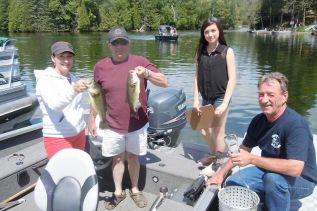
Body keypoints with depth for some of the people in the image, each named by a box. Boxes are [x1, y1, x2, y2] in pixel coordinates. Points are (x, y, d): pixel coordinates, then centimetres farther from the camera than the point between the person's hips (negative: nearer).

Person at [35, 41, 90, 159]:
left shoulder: (73, 78, 7)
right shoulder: (45, 80, -13)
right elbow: (55, 104, -32)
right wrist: (73, 90, -48)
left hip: (79, 134, 6)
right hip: (58, 138, -6)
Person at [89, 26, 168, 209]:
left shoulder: (140, 62, -7)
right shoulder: (100, 66, -3)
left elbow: (164, 82, -10)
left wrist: (147, 73, -28)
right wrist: (92, 119, 10)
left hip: (137, 123, 0)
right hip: (112, 125, 1)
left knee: (133, 157, 16)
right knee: (117, 158, 15)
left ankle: (135, 190, 37)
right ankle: (118, 192, 35)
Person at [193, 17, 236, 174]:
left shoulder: (227, 51, -7)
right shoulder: (200, 52, 4)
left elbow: (232, 79, -10)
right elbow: (197, 77, 5)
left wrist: (225, 103, -17)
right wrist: (196, 100, -1)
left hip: (220, 97, -5)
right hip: (206, 98, 5)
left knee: (218, 132, 6)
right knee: (205, 131, 17)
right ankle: (212, 156, 43)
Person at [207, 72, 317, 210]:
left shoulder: (295, 124, -28)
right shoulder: (258, 120, -7)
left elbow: (295, 168, -36)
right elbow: (243, 149, 5)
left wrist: (252, 159, -34)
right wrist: (221, 173, -4)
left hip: (301, 180, -6)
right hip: (270, 171, 6)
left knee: (273, 178, -36)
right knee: (233, 183, -4)